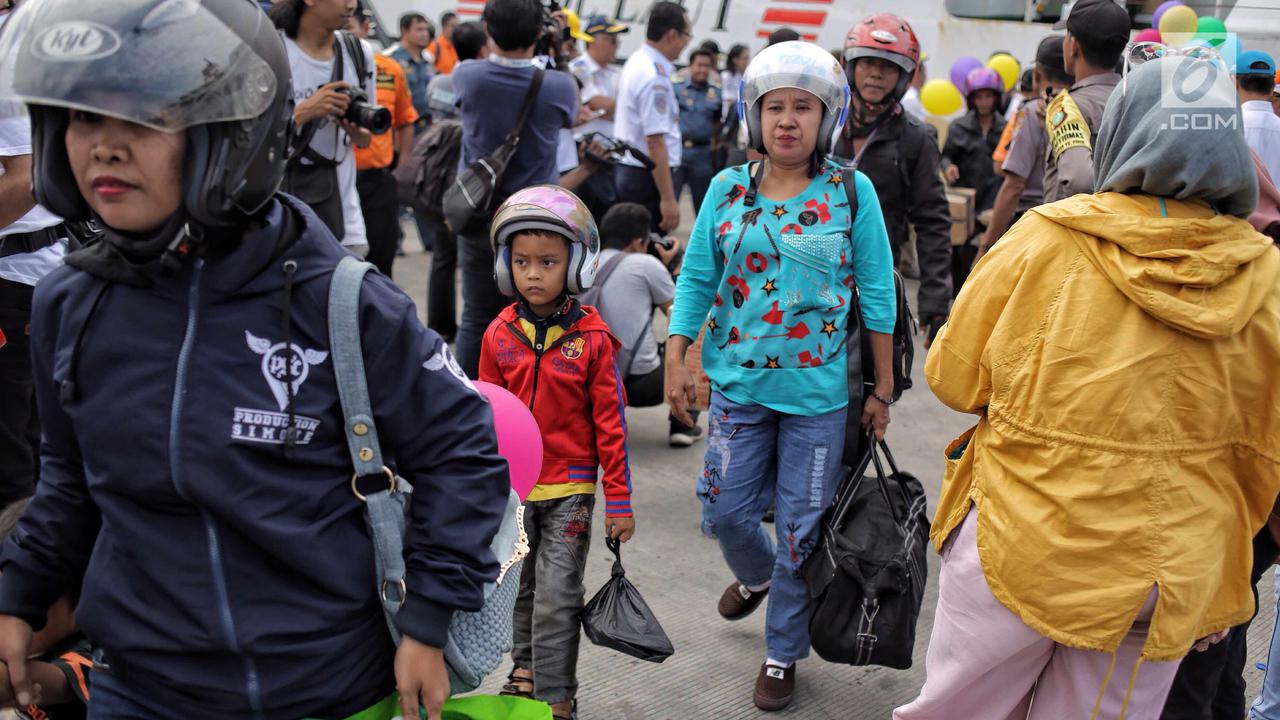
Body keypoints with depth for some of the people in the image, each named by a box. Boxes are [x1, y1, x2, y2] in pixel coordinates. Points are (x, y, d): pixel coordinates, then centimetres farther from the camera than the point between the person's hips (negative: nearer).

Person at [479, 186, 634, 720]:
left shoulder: (592, 338, -11)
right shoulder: (499, 335, -3)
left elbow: (610, 421, -7)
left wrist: (619, 500, -6)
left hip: (569, 487, -3)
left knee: (557, 598, -1)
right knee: (520, 587, 19)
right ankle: (526, 666, 40)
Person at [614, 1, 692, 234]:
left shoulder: (635, 62, 12)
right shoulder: (654, 77, -19)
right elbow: (655, 141, -24)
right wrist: (667, 198, -24)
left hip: (627, 170, 10)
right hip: (647, 177, -10)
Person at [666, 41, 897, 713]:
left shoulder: (852, 192, -6)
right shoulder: (727, 189, 0)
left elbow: (878, 295, -2)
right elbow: (696, 279, 5)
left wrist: (882, 389, 0)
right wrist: (677, 362, -2)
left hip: (818, 391, -2)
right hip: (739, 383, 2)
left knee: (801, 531, 7)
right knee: (726, 512, 10)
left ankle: (783, 654, 28)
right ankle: (755, 576, 46)